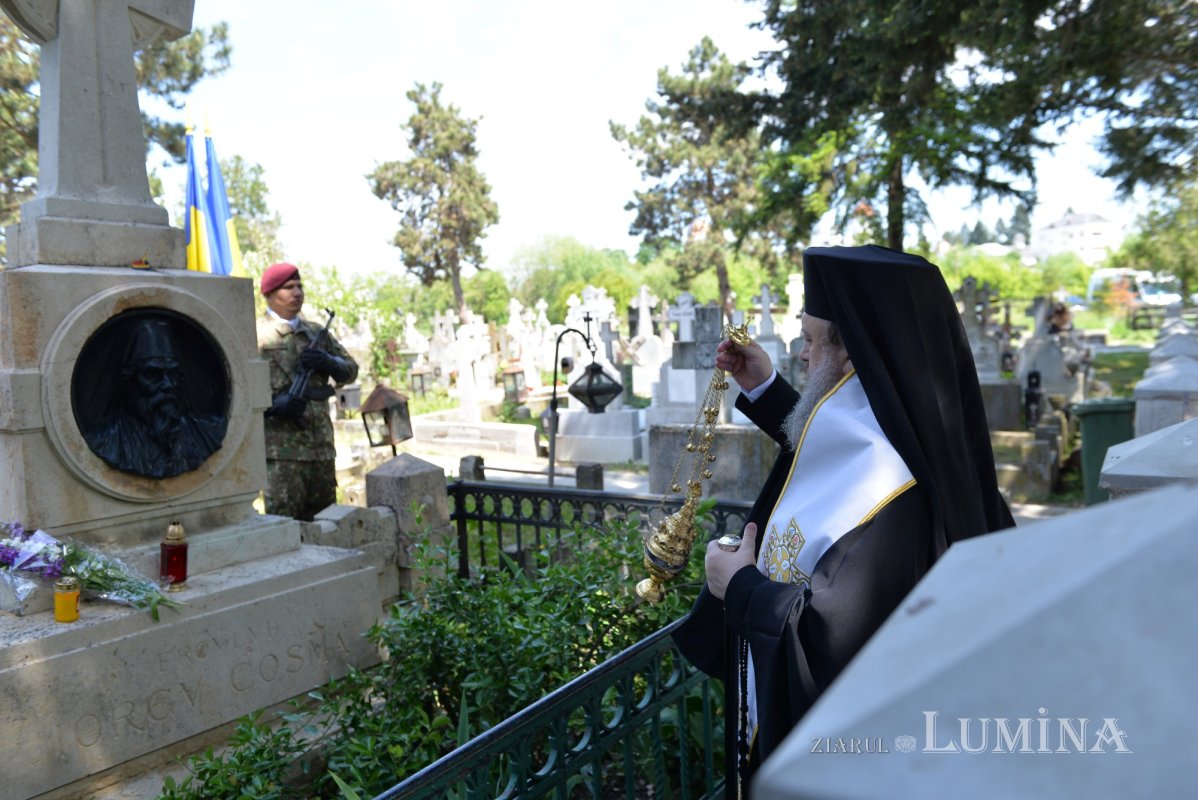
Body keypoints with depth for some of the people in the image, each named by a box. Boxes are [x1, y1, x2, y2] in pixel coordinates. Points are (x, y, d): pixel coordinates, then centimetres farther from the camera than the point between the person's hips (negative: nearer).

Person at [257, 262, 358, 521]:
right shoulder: (256, 337, -2)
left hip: (321, 446, 6)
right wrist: (273, 404, -21)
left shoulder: (316, 333, 16)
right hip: (280, 449, -6)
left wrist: (327, 362, -7)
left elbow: (351, 370, 14)